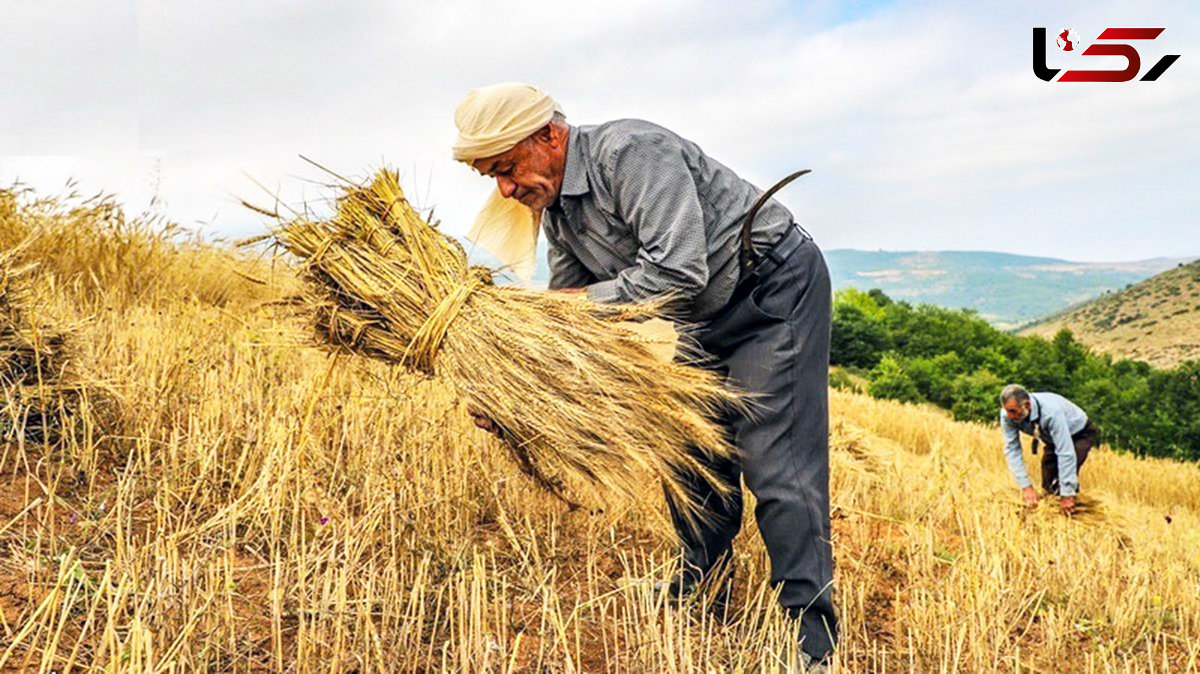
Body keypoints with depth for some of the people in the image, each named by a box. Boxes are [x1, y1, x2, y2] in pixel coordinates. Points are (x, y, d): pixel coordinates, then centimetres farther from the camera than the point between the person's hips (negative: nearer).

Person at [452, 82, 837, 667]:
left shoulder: (630, 152, -27)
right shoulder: (555, 205, 2)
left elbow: (679, 269, -35)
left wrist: (587, 299, -25)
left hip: (776, 292, -9)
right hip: (707, 319, 9)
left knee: (775, 465, -13)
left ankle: (813, 639, -5)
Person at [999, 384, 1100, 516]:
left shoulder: (1051, 412, -43)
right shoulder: (1007, 416, -28)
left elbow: (1066, 453, -41)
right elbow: (1012, 450, -23)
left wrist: (1067, 495, -38)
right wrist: (1026, 487, -29)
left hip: (1081, 433, -5)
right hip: (1053, 439, 6)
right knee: (1049, 486, -2)